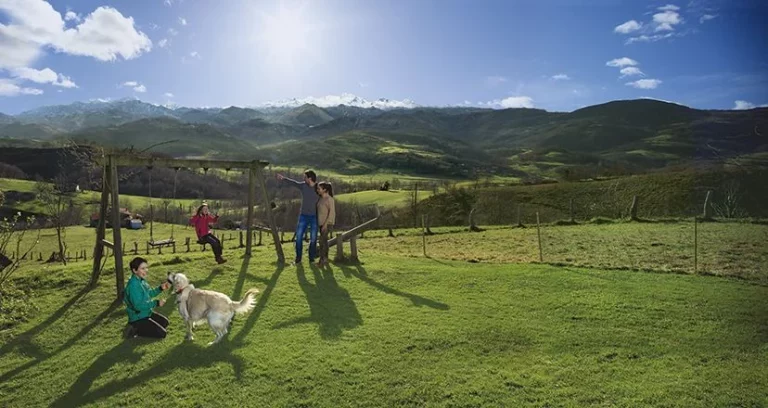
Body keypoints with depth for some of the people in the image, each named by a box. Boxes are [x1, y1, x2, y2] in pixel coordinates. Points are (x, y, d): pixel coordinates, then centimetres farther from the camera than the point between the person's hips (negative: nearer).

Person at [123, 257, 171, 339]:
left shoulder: (141, 280, 0)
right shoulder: (133, 285, -28)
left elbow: (150, 293, 15)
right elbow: (138, 305, -30)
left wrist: (160, 288, -1)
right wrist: (156, 303, -26)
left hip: (146, 313, 9)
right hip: (138, 318, -9)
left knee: (165, 322, 23)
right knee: (162, 333, -9)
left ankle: (140, 328, 17)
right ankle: (135, 330, -1)